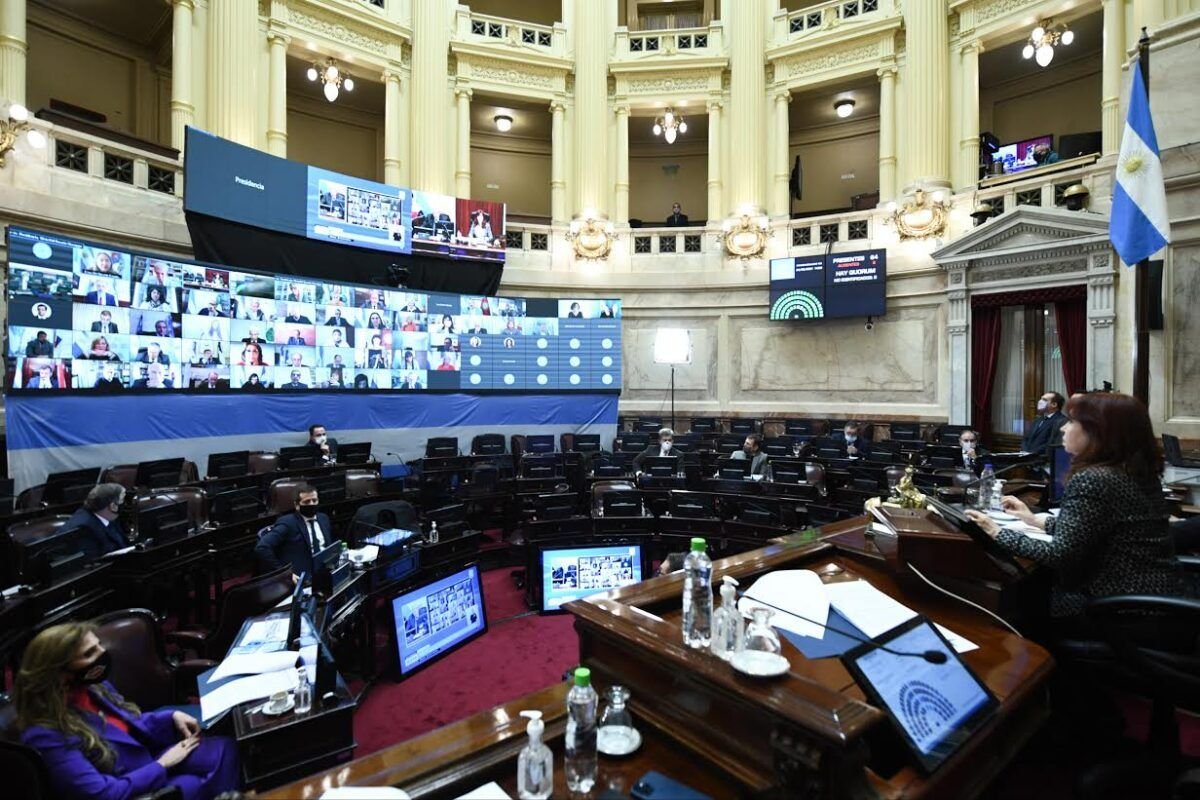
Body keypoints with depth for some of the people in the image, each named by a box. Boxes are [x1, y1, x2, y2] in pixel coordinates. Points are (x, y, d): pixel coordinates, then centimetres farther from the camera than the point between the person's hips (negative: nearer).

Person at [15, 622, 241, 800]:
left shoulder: (93, 686, -4)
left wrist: (172, 716, -5)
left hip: (149, 758, 7)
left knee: (225, 748, -11)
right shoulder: (46, 735, -26)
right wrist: (163, 764, -17)